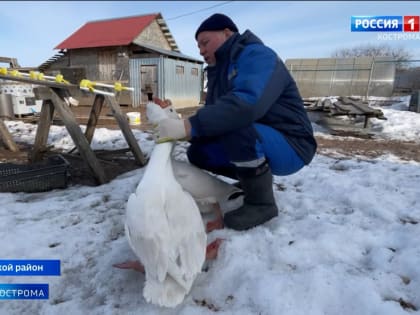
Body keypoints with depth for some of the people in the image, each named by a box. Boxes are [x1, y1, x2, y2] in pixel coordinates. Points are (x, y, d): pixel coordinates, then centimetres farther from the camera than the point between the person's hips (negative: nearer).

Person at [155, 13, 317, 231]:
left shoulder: (257, 55, -15)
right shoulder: (219, 72, 12)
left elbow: (247, 103, -35)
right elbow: (213, 117, 5)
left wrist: (187, 126, -36)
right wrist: (181, 130, -13)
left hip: (289, 146, -8)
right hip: (257, 143, 8)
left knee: (234, 127, -35)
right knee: (197, 152, 0)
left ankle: (261, 202, -13)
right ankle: (255, 180, 11)